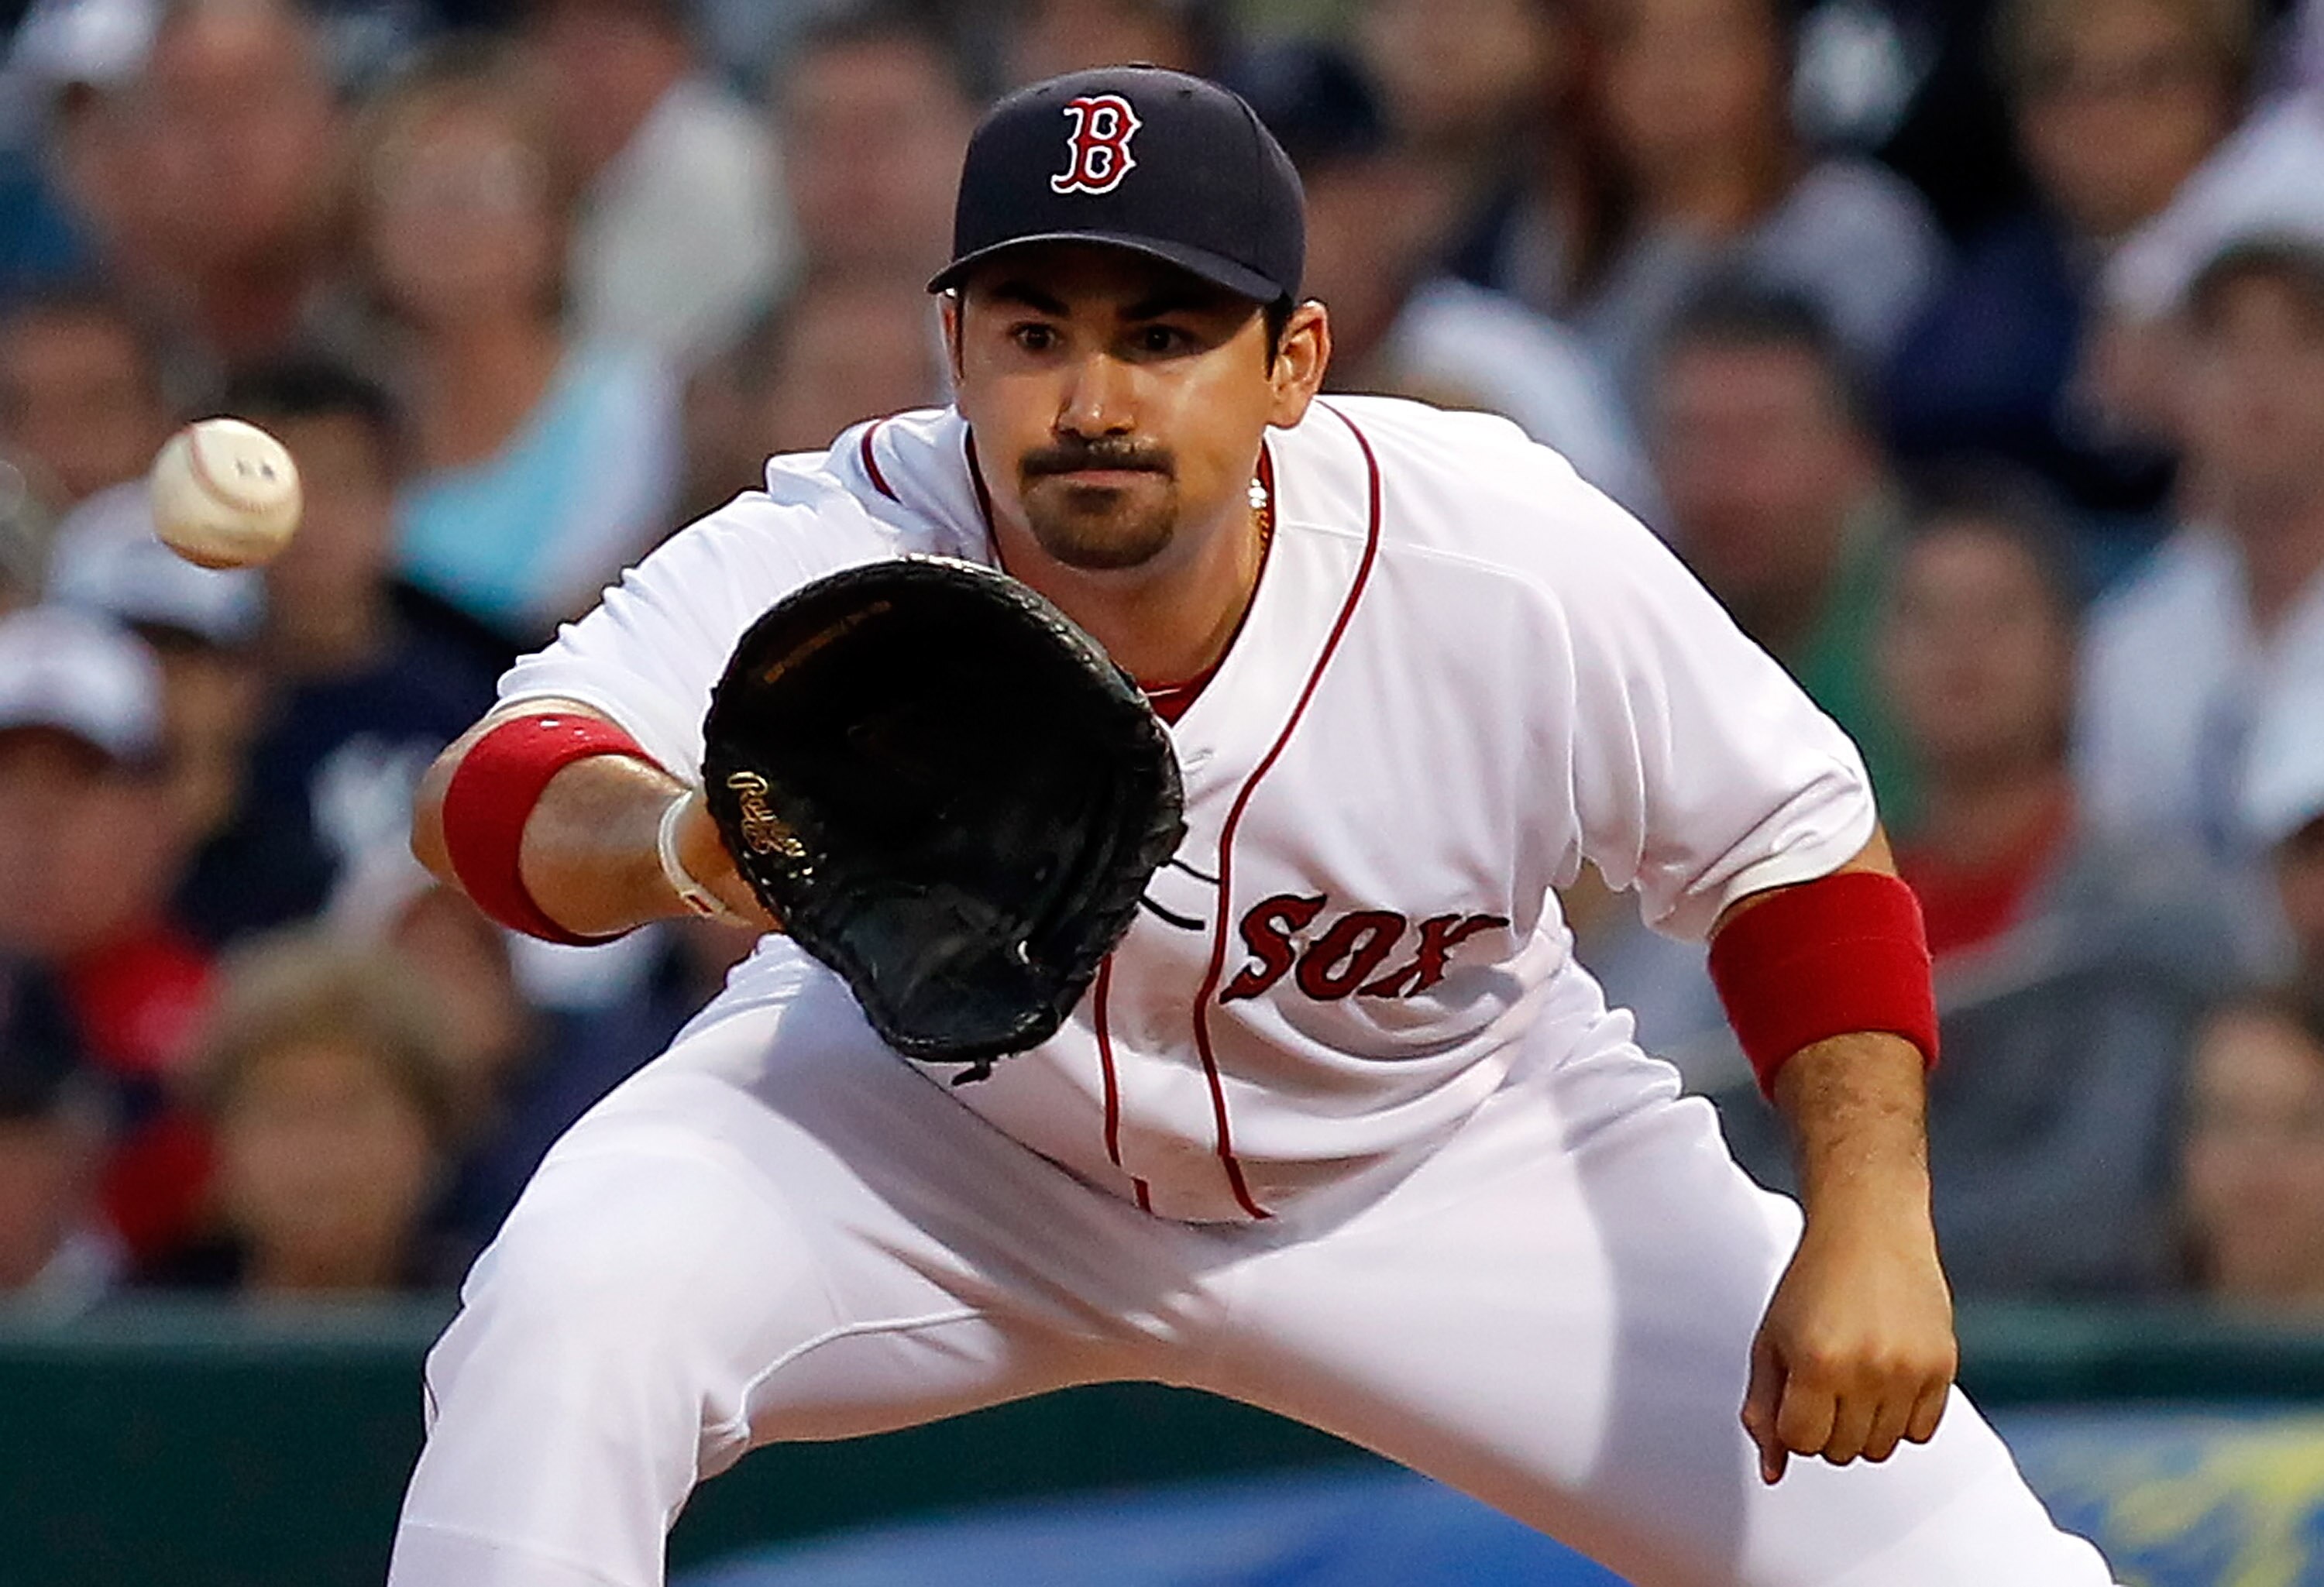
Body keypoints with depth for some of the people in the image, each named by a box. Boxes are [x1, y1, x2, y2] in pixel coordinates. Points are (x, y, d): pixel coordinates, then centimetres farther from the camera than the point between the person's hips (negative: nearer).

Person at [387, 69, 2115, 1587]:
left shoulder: (1514, 564, -28)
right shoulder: (829, 561, -31)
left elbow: (1798, 856, -12)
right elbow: (486, 798, -48)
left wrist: (1872, 1224, -26)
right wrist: (682, 841, -72)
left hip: (1440, 1147, 1)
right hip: (930, 1129, -1)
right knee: (564, 1325, -30)